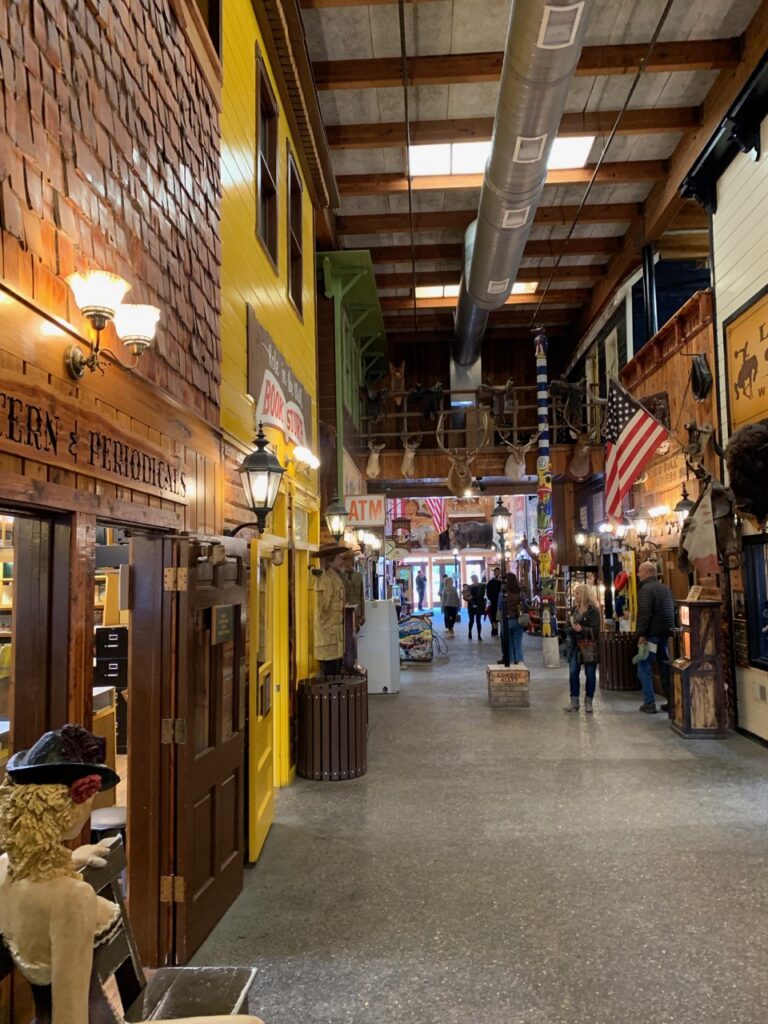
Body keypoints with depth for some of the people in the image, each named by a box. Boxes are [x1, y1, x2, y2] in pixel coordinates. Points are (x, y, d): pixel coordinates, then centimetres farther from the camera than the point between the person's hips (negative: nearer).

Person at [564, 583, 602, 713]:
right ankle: (574, 701, 9)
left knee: (590, 674, 4)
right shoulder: (574, 609, 9)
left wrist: (582, 629, -28)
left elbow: (595, 630, -15)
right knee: (573, 673, 2)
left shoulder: (593, 611, -9)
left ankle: (588, 702, 16)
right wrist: (573, 629, -16)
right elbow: (567, 628, 5)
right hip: (575, 646, 5)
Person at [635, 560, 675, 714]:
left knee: (644, 669, 0)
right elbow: (673, 610, 20)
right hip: (666, 633, 8)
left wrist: (641, 634, -19)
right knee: (666, 669, 12)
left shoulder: (646, 589, -12)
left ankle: (649, 703, -1)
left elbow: (644, 613, -21)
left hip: (651, 635, -8)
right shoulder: (665, 588, 14)